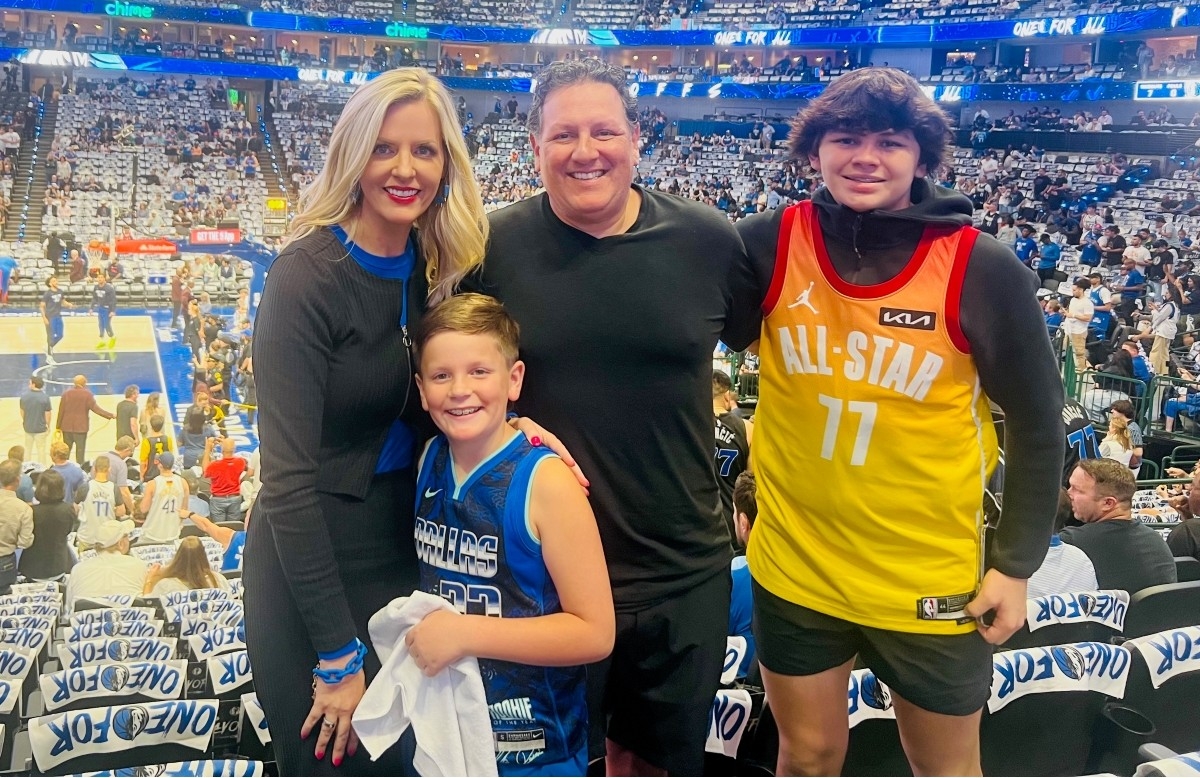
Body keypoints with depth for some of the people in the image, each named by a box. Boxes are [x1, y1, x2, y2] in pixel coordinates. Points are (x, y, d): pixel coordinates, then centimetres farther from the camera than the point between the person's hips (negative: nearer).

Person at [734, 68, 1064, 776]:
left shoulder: (983, 271, -14)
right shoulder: (767, 245, -10)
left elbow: (1037, 422, -5)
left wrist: (1016, 565, -5)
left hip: (932, 579, -1)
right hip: (794, 567, 2)